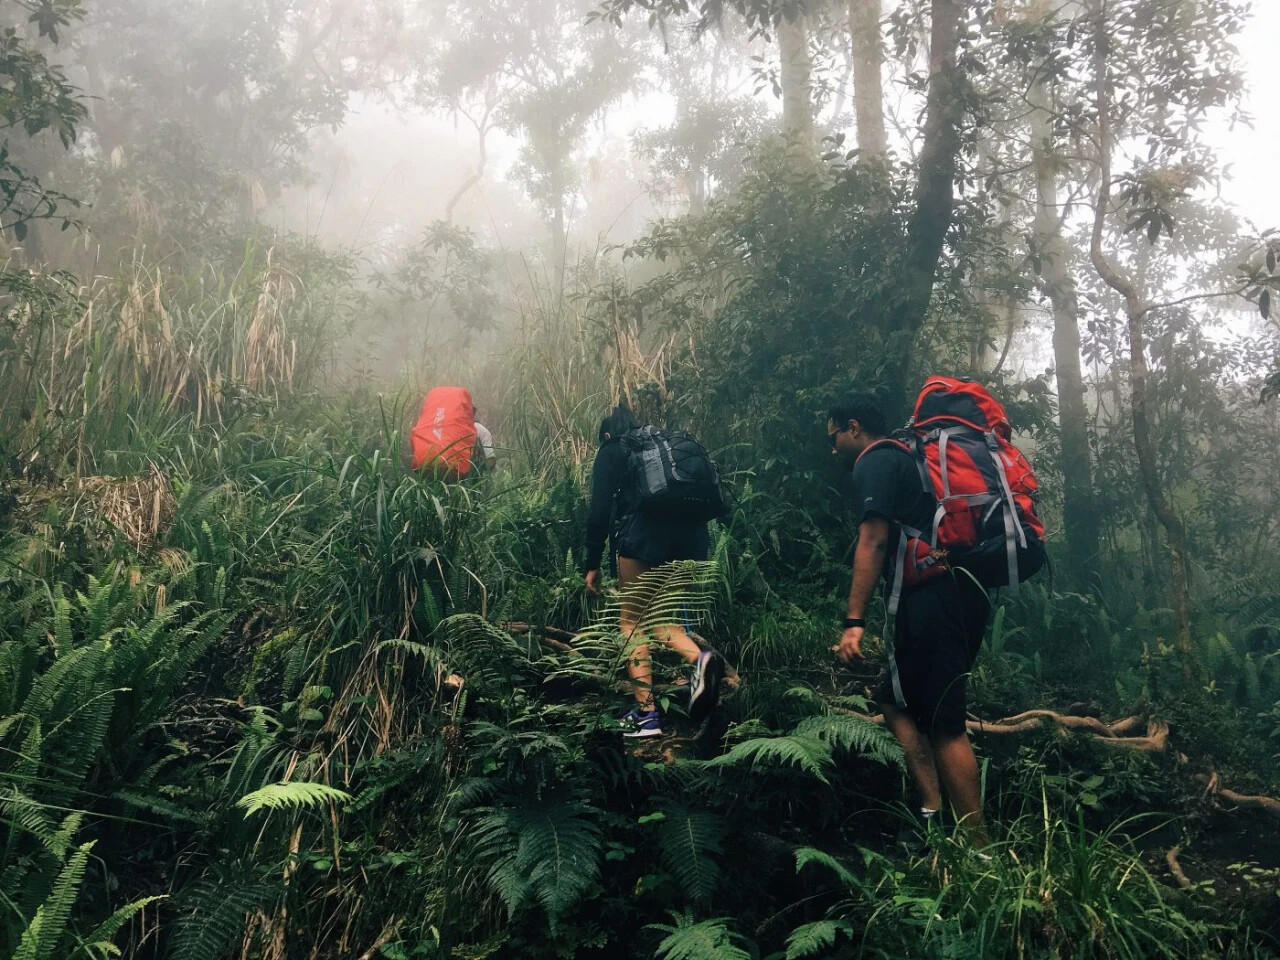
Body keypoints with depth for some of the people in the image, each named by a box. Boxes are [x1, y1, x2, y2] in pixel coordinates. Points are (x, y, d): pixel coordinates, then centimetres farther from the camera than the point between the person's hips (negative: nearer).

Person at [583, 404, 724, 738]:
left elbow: (599, 512, 1)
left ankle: (646, 713, -4)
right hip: (690, 534, 5)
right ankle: (699, 657, -13)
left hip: (643, 535, -5)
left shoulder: (612, 453, 12)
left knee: (632, 622, 5)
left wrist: (593, 565, 4)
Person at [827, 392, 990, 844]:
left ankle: (979, 849, -6)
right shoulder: (910, 458, 27)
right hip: (965, 594, 10)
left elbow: (874, 542, -15)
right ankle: (934, 810, 6)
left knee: (943, 724, -8)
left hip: (931, 599, -10)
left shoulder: (873, 465, -3)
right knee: (899, 700, 16)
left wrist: (855, 622, -19)